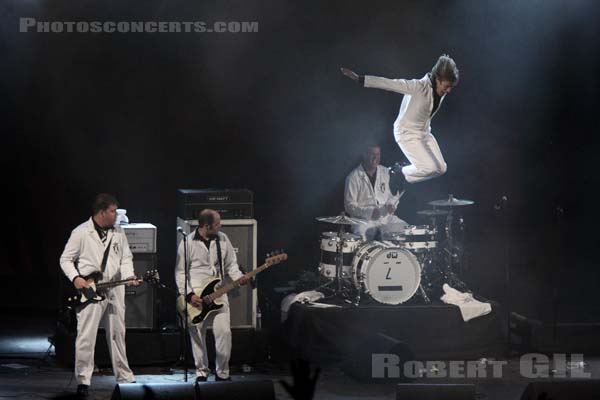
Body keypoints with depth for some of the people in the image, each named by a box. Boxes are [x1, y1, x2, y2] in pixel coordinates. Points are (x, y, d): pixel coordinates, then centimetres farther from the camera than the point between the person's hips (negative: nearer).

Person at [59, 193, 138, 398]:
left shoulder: (118, 233, 9)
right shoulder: (81, 233, -6)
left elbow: (126, 258, 12)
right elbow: (65, 259, -1)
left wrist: (129, 276, -6)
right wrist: (75, 278, -16)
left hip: (114, 290, 5)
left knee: (118, 335, 12)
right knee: (86, 337, -8)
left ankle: (124, 378, 21)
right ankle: (83, 381, -2)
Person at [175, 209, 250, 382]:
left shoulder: (222, 239, 7)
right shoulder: (188, 243, -4)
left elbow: (231, 264, 15)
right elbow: (180, 272, -3)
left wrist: (238, 277, -6)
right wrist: (189, 295, -12)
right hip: (195, 296, -2)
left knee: (224, 332, -8)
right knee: (197, 335, 1)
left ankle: (222, 373, 3)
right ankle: (201, 372, 15)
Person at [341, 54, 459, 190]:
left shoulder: (442, 92, -6)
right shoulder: (419, 86, -28)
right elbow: (389, 83, -28)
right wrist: (358, 79, -28)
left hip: (424, 132, 8)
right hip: (407, 133, -8)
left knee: (441, 168, 2)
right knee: (429, 167, -18)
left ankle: (402, 173, 19)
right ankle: (399, 172, 10)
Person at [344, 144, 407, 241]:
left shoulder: (385, 172, 10)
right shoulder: (353, 177, -8)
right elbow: (350, 206, -9)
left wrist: (391, 204, -4)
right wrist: (369, 212, -23)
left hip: (386, 217, 5)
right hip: (363, 219, -5)